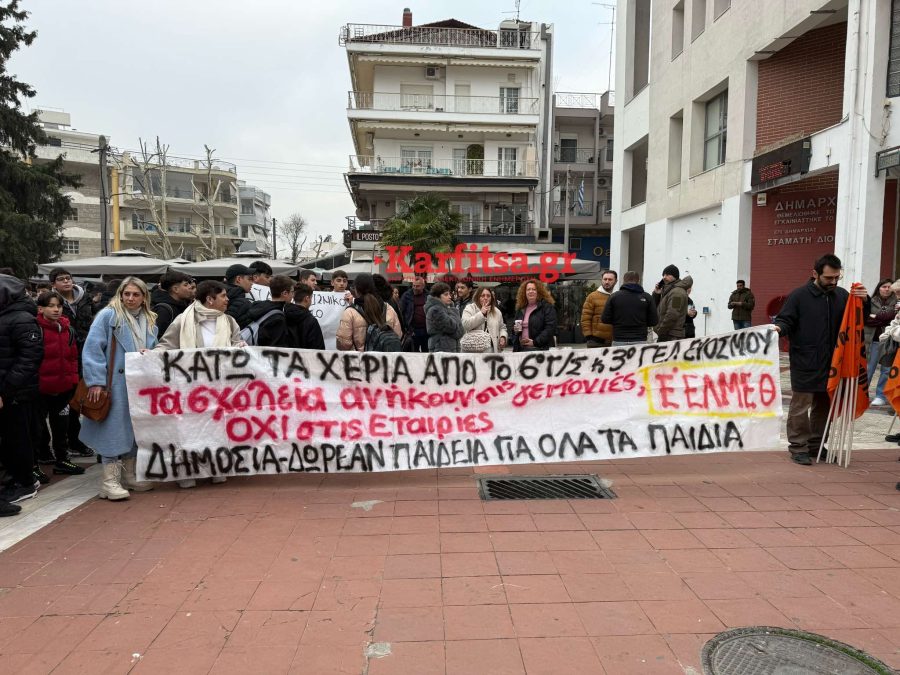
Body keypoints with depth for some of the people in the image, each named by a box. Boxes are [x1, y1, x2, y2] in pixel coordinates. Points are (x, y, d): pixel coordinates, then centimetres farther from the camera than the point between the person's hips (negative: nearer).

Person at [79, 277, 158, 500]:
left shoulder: (149, 321, 12)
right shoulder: (108, 315, -6)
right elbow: (92, 349, -11)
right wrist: (96, 381, -17)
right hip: (114, 384, -6)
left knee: (136, 429, 11)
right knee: (114, 429, -4)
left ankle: (128, 476, 22)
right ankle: (110, 481, 2)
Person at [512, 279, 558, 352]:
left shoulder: (547, 307, -3)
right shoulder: (520, 309, 18)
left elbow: (550, 328, -13)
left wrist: (535, 342, -18)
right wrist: (515, 330, 3)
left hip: (541, 348, -6)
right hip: (522, 349, 6)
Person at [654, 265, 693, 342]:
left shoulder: (677, 292, -13)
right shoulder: (667, 290, 19)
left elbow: (672, 316, -20)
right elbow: (657, 310, 20)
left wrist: (660, 331, -12)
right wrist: (656, 294, 4)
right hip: (665, 335, 9)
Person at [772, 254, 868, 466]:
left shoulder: (842, 295, 8)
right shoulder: (799, 296, -6)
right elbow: (785, 320, -6)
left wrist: (864, 301, -7)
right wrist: (778, 328, -29)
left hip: (831, 364, 6)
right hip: (804, 365, -5)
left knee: (824, 407, 14)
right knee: (800, 407, -1)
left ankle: (817, 445, 27)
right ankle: (798, 447, 8)